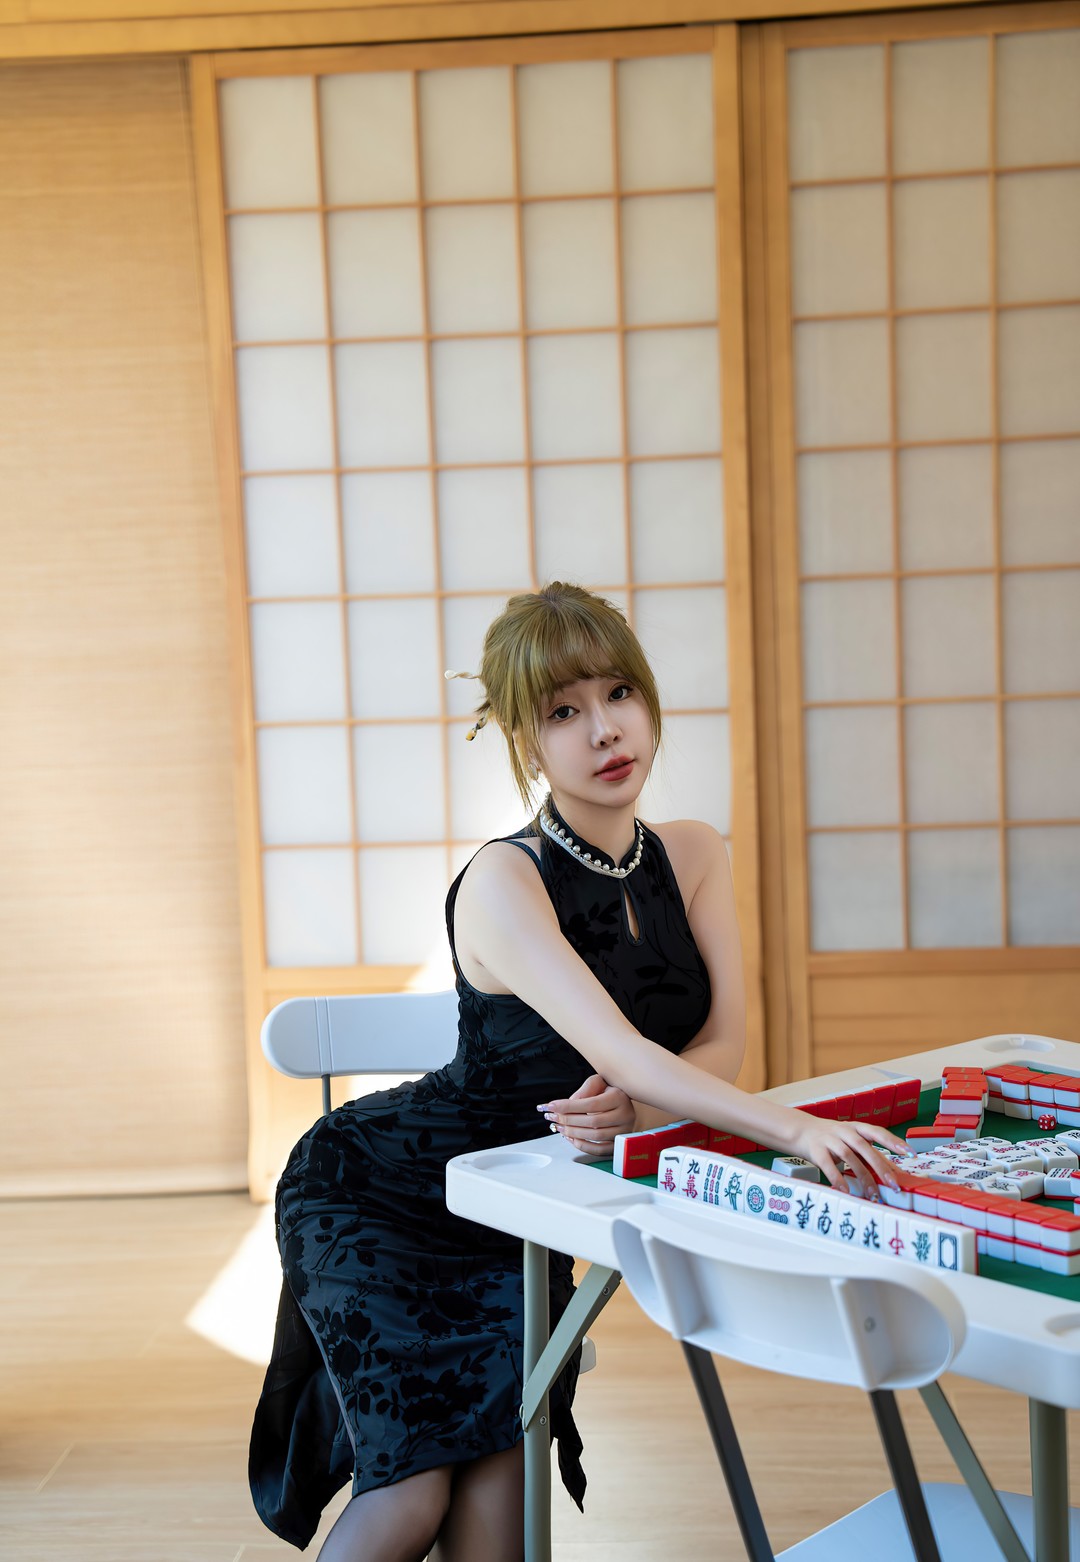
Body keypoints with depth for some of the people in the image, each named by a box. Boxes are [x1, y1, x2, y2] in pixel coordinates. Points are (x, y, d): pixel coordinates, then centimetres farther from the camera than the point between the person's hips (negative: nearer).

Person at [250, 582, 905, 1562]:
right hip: (375, 1190, -5)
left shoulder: (695, 859, -4)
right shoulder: (503, 882, -24)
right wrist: (795, 1130, -49)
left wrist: (634, 1107, -32)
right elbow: (614, 1048, -37)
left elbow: (720, 1052, -10)